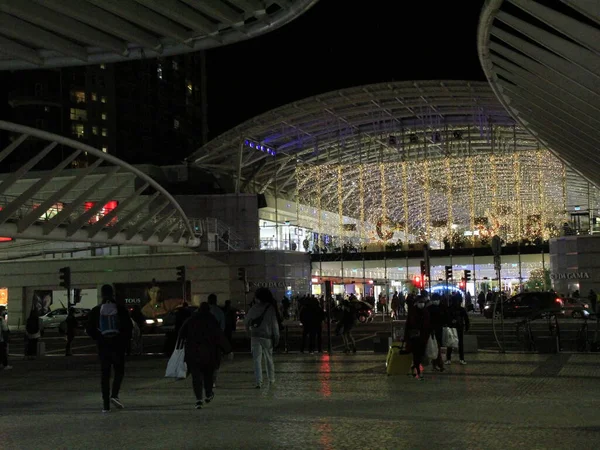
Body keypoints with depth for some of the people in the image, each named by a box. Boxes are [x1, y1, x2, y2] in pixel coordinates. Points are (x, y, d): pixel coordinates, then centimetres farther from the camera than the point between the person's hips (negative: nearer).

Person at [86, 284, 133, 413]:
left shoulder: (96, 311, 0)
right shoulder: (121, 309, -3)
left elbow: (89, 329, 0)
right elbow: (129, 327, -4)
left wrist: (98, 339, 12)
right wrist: (125, 340, 7)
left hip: (103, 345, 1)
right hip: (118, 345, -1)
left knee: (105, 374, 6)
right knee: (119, 371, 13)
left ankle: (106, 404, 3)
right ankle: (114, 395, -10)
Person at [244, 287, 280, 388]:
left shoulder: (254, 308, -2)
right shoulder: (271, 308, -4)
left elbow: (246, 321, 6)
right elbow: (275, 324, -5)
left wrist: (248, 329, 27)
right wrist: (276, 338, 1)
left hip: (255, 336, 0)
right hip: (267, 336, 0)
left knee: (257, 359, 0)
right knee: (269, 358, 16)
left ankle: (259, 382, -10)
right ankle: (271, 379, 25)